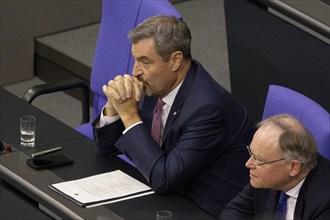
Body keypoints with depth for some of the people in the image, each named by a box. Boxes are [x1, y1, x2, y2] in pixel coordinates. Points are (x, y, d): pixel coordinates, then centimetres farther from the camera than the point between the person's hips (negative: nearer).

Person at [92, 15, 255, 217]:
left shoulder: (206, 107, -26)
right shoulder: (158, 86, -2)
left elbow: (163, 179, -26)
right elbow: (107, 147, 8)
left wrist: (129, 115, -21)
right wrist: (114, 105, -12)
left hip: (214, 213, -7)